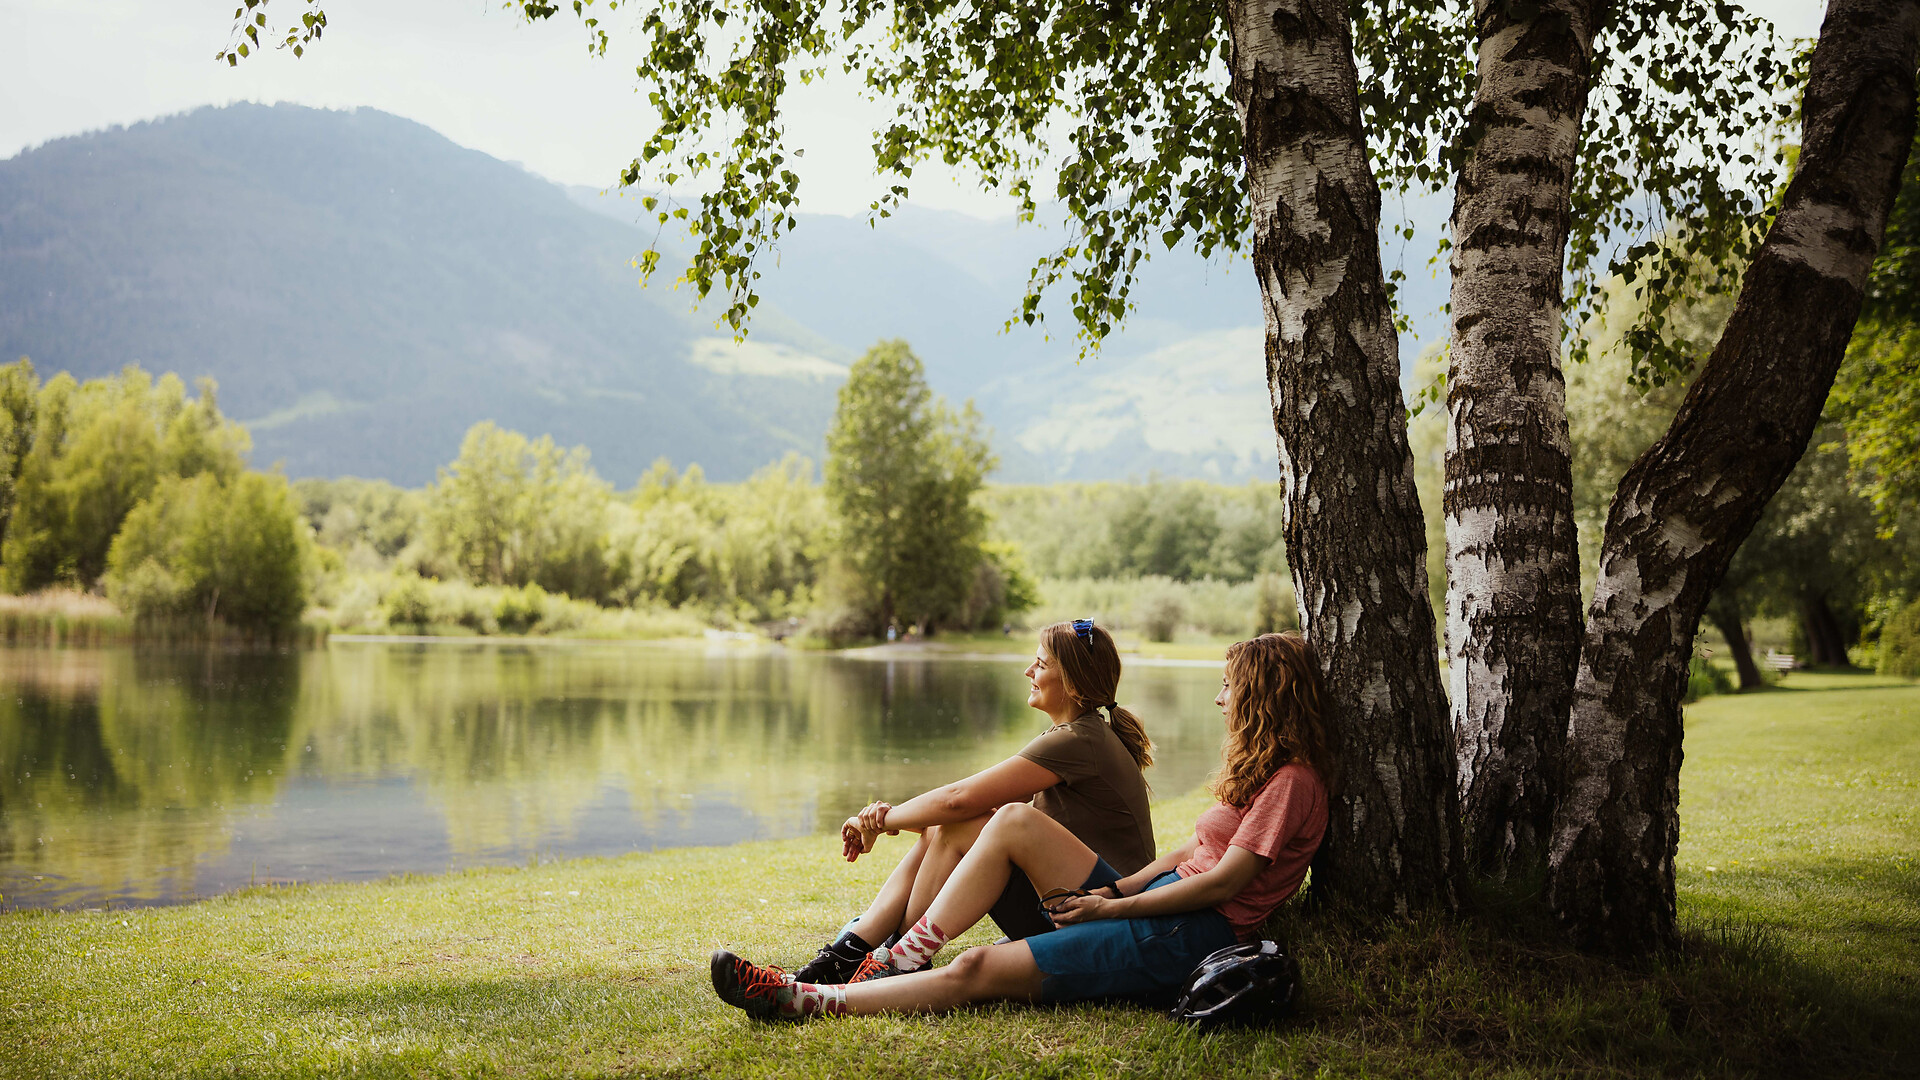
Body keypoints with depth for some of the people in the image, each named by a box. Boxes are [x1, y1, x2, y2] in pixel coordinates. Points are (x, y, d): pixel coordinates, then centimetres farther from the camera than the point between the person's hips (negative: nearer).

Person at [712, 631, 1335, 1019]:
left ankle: (808, 1002, -19)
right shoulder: (1259, 770, 21)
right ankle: (905, 960, -9)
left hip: (1182, 940, -9)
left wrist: (1111, 907, -12)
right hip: (1156, 906, 9)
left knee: (979, 970, -19)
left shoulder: (1291, 780, -10)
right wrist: (1114, 891, 3)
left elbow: (1224, 881, -17)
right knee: (1015, 822, -6)